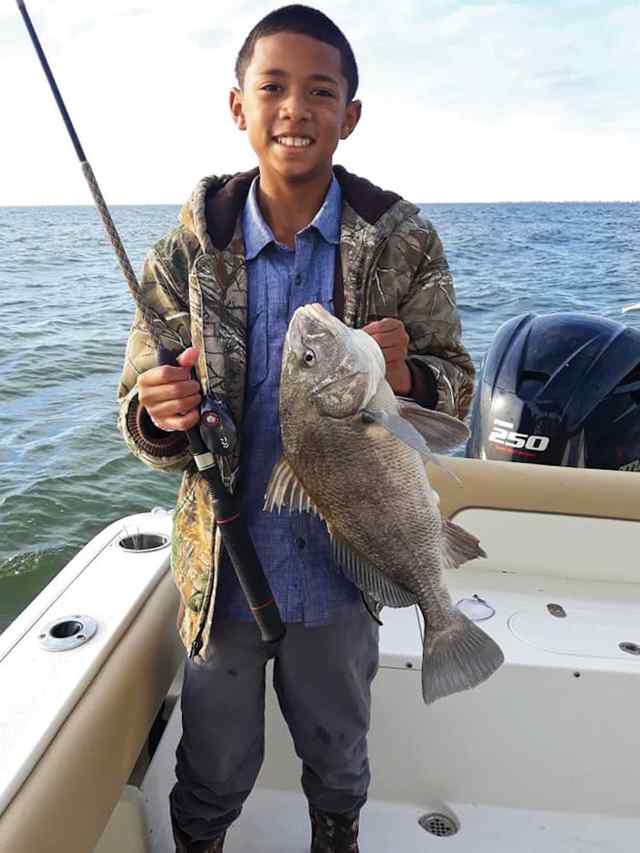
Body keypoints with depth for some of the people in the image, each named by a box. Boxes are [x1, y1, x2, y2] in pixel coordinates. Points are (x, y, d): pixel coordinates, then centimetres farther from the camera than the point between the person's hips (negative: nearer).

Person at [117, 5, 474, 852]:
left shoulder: (404, 241, -9)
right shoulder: (189, 252, -9)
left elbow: (454, 384, -5)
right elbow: (143, 417, -5)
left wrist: (403, 375, -28)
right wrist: (162, 415, -28)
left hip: (344, 564, 1)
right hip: (223, 565, 0)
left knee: (338, 758, 27)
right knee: (213, 773, 23)